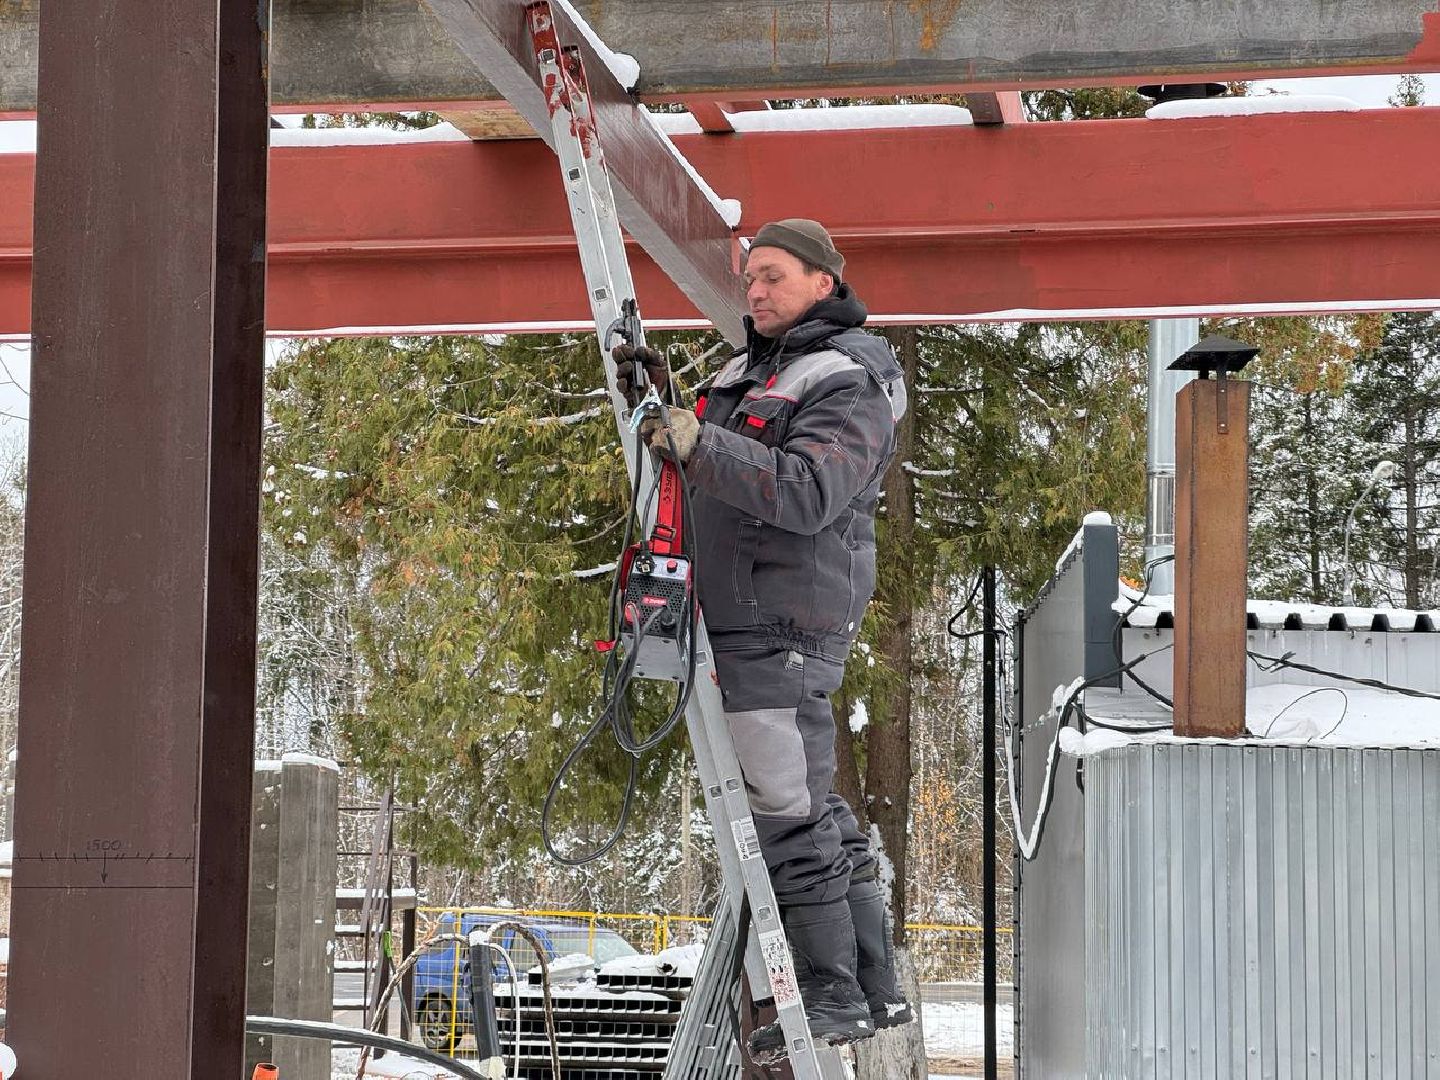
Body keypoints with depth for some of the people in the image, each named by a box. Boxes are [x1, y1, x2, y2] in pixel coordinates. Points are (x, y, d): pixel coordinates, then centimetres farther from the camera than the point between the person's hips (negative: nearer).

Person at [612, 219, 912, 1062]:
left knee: (789, 815, -8)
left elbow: (805, 493, -26)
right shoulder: (752, 370, 19)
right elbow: (713, 469, 25)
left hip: (784, 627, -10)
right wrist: (663, 404, 10)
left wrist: (697, 442, -30)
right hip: (749, 621, 10)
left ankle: (834, 1001, 0)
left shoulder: (849, 386, -11)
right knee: (815, 809, 13)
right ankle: (875, 989, 20)